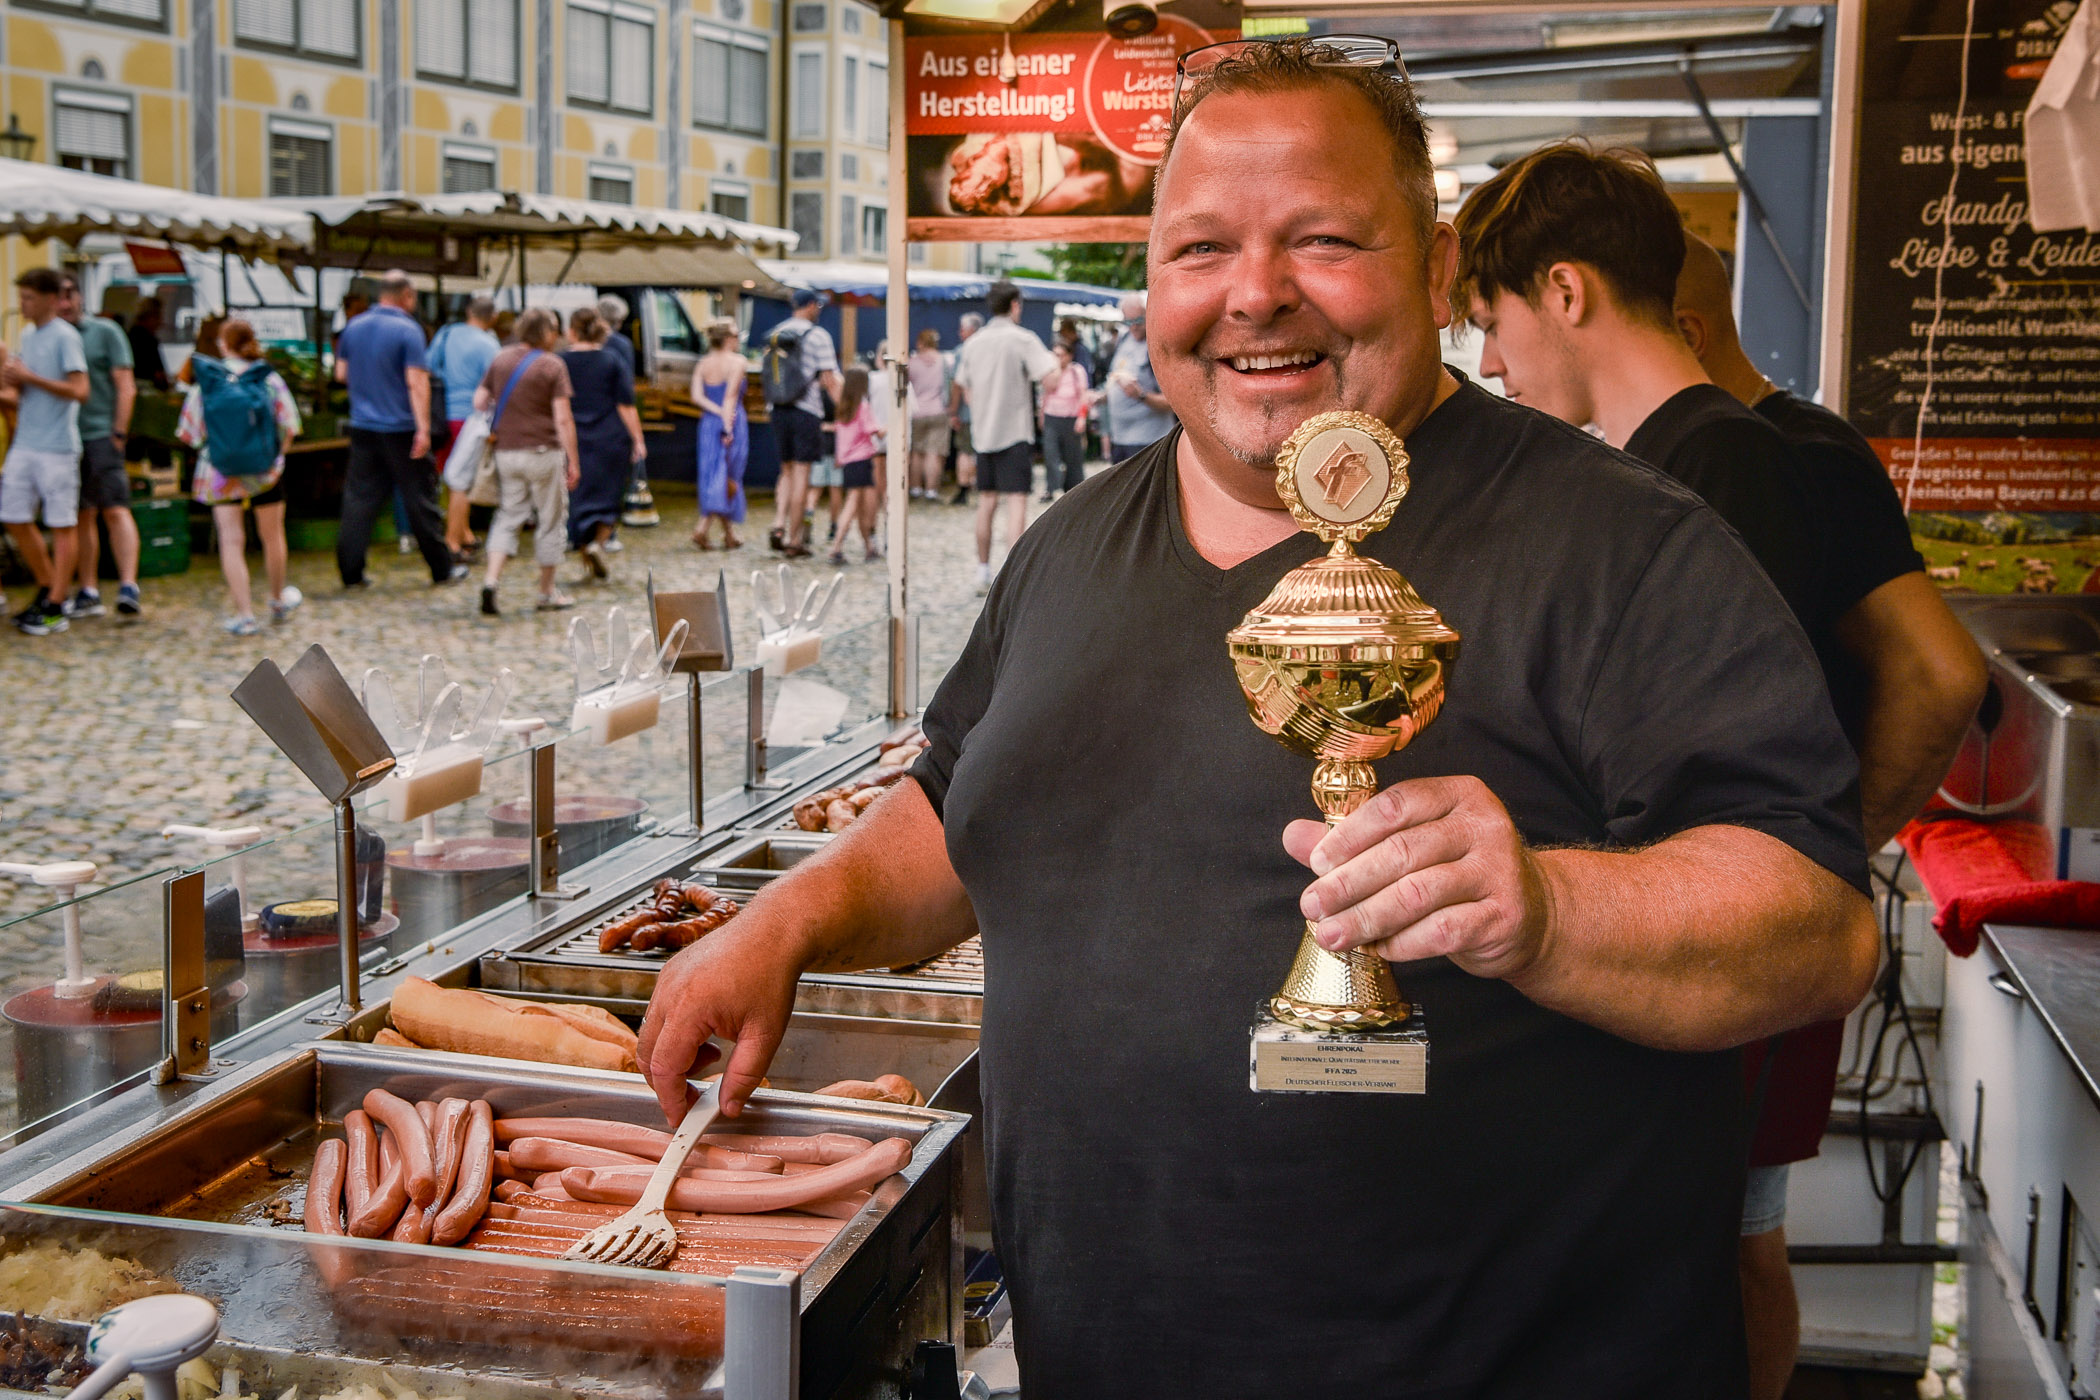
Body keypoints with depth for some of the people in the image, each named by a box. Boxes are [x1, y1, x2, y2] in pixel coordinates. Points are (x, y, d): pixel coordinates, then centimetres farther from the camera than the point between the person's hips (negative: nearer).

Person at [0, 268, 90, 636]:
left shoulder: (65, 337, -10)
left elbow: (79, 391, -17)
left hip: (57, 447, -8)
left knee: (62, 523, 0)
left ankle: (55, 607, 2)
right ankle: (48, 588, 25)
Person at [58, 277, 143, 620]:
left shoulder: (105, 331, 2)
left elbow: (125, 386, -2)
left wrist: (118, 433, -8)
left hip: (101, 434, -4)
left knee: (115, 511, -12)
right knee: (82, 516, 8)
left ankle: (128, 587, -18)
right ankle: (87, 592, 13)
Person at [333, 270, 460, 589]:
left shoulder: (353, 328, 7)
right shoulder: (407, 330, -10)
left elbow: (341, 374, 14)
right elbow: (416, 382, -16)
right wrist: (423, 429, -18)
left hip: (362, 429, 5)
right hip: (400, 428, -5)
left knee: (359, 497, 6)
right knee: (420, 497, 3)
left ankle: (350, 570, 3)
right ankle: (442, 568, 11)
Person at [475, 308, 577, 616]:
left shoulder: (501, 359, 7)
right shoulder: (553, 365, -8)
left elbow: (479, 402, 9)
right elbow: (563, 420, -12)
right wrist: (573, 461, -8)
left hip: (506, 450, 5)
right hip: (542, 452, -5)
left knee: (508, 517, 13)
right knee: (550, 520, 8)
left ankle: (490, 581, -6)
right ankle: (547, 593, 17)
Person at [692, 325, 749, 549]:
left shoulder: (702, 364, 8)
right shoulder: (737, 361, -5)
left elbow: (696, 397, -5)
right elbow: (731, 395, -14)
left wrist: (719, 412, -10)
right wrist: (728, 425, -17)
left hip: (708, 422, 5)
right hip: (734, 421, -5)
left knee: (712, 475, 10)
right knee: (728, 476, 0)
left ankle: (729, 534, 12)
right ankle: (703, 527, -13)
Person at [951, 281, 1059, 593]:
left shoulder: (973, 343, 10)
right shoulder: (1024, 339, -8)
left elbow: (966, 392, 16)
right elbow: (1049, 378, -17)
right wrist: (1054, 360, 4)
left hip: (983, 434, 6)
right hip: (1015, 432, -6)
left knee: (986, 503, 13)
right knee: (1017, 502, -8)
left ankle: (983, 573, 20)